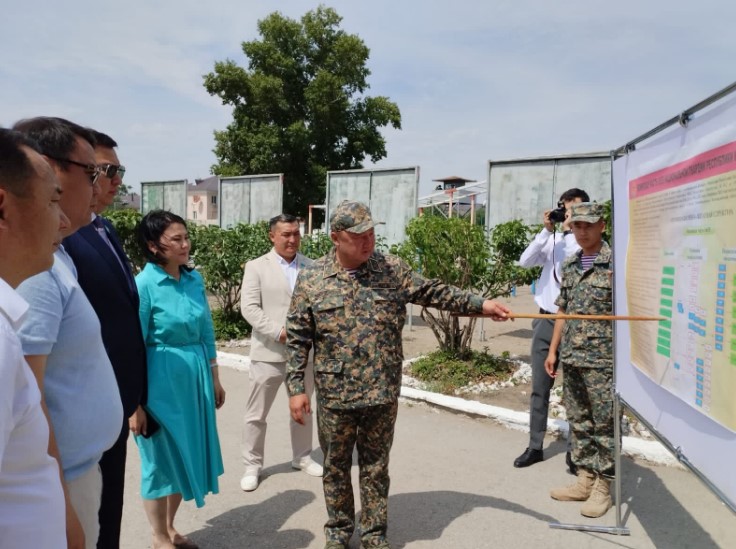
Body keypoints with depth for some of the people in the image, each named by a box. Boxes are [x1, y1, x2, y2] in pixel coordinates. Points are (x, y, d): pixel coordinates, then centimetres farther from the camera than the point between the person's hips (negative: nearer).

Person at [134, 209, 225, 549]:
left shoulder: (194, 279, 3)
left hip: (195, 377, 6)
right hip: (163, 381, -6)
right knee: (162, 459, 9)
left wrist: (214, 378, 13)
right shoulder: (144, 285, -15)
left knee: (187, 453, 17)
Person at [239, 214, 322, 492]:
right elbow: (249, 308, -10)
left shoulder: (311, 267, 4)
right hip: (269, 352, -3)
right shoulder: (256, 267, -3)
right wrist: (280, 332, -19)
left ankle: (302, 457, 37)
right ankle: (252, 465, 24)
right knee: (257, 412, 7)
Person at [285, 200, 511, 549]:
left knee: (376, 467, 14)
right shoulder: (311, 280, -5)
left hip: (383, 394, 1)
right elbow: (297, 338, -2)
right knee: (336, 467, 15)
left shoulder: (392, 270, -1)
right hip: (335, 396, -1)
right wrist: (296, 388, -5)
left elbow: (433, 293, 6)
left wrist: (480, 304, 0)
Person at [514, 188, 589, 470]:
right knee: (539, 388, 10)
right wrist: (547, 230, -9)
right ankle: (535, 446, 22)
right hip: (546, 321, 4)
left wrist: (569, 230, -16)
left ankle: (574, 450, 19)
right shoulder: (551, 240, 8)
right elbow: (525, 261, -5)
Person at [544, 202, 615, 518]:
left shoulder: (615, 263, -8)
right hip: (571, 358, 7)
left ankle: (602, 487, 17)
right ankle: (585, 480, 26)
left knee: (603, 424, 4)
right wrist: (553, 350, 14)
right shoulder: (569, 265, 11)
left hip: (602, 358, -6)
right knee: (578, 422, 14)